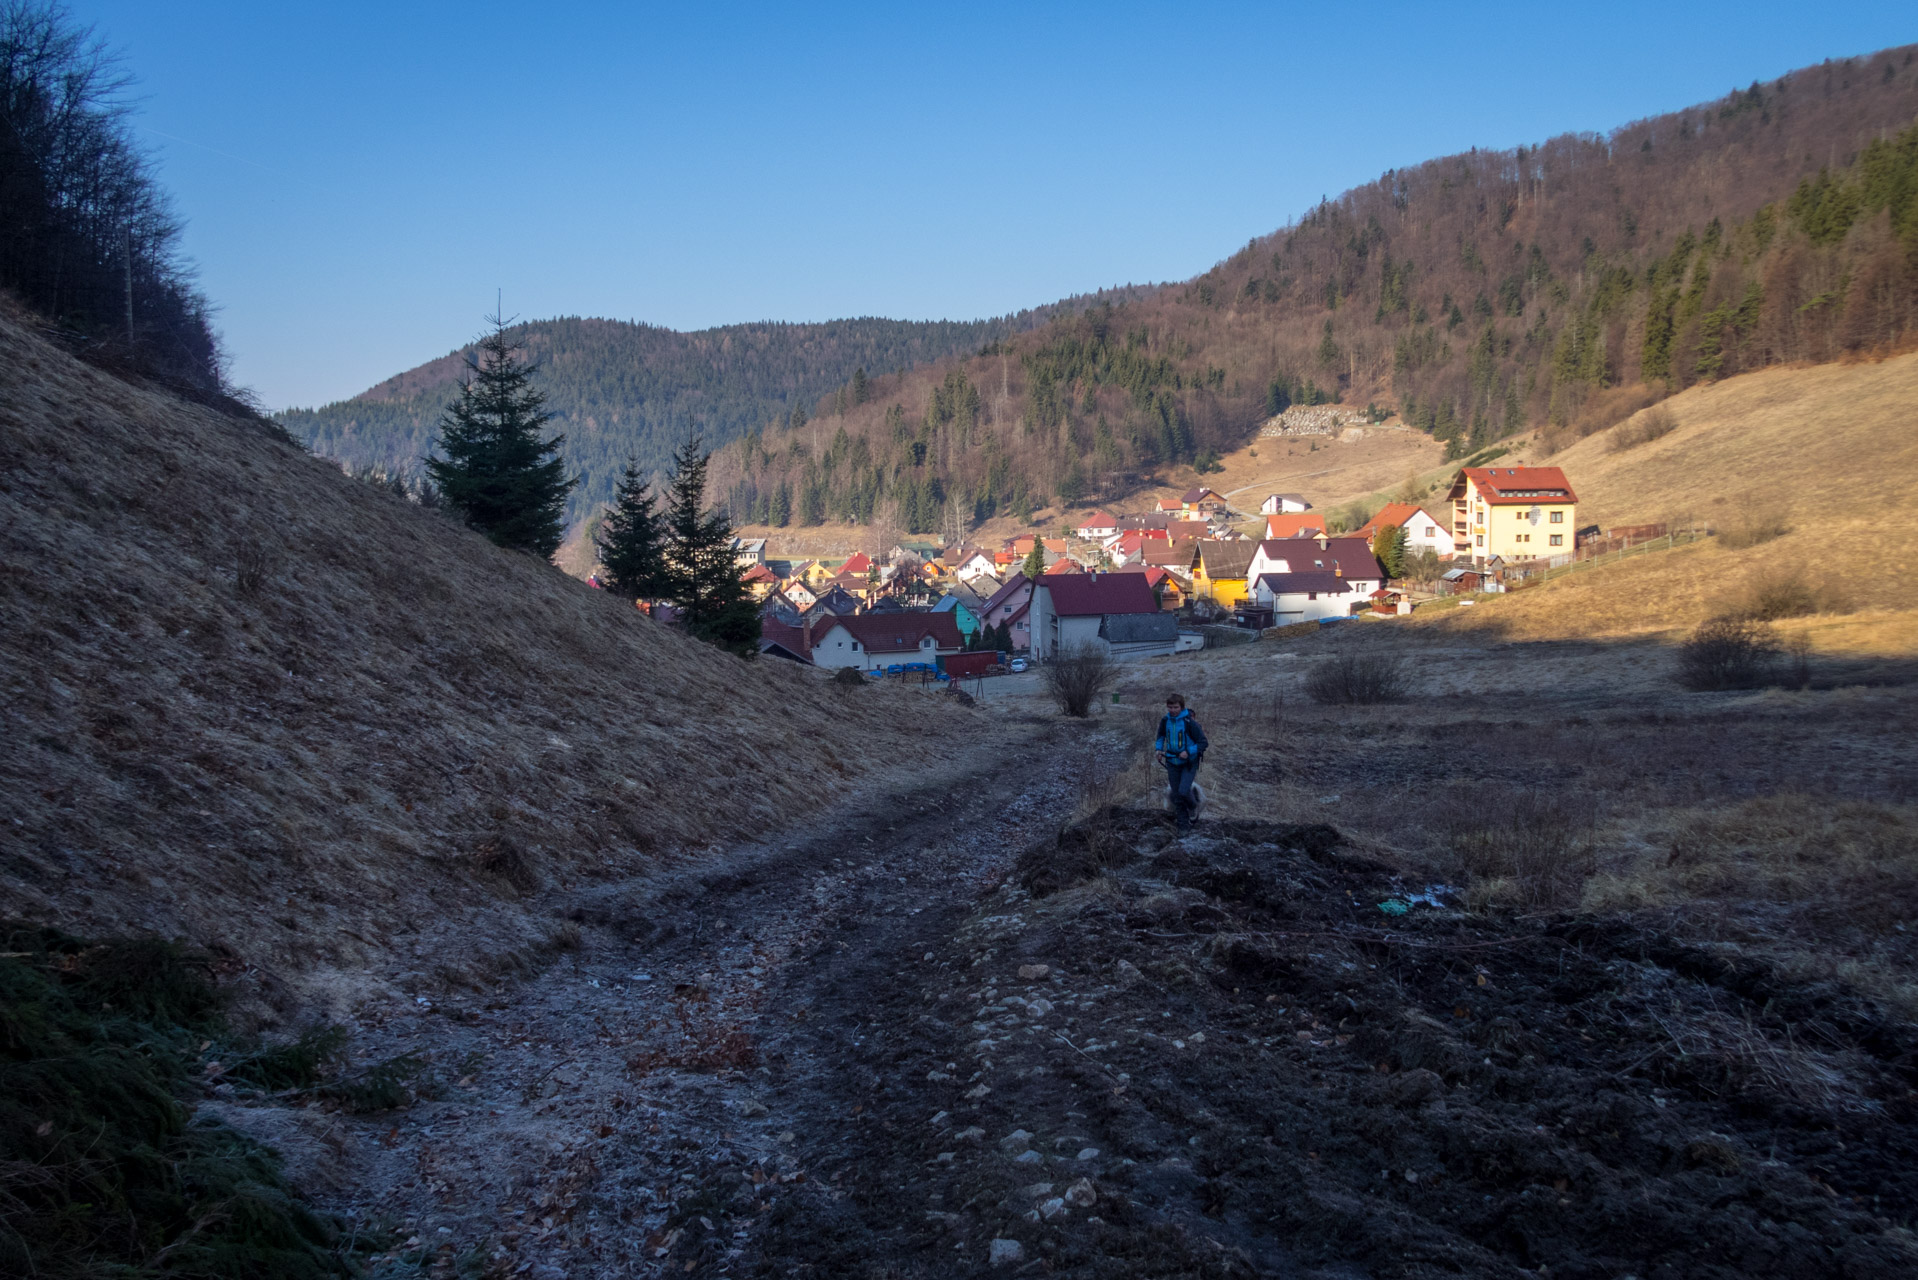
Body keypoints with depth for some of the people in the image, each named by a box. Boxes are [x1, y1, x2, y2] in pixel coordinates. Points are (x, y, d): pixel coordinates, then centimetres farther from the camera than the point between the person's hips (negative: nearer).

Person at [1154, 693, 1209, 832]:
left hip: (1189, 762, -5)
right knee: (1176, 795, 6)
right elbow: (1161, 736, 20)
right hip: (1172, 762, 5)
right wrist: (1159, 749, 4)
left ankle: (1193, 808, 16)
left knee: (1183, 791, -17)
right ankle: (1184, 823, 20)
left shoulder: (1189, 722, -17)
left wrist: (1188, 752, -24)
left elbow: (1203, 742, -13)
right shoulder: (1165, 721, -2)